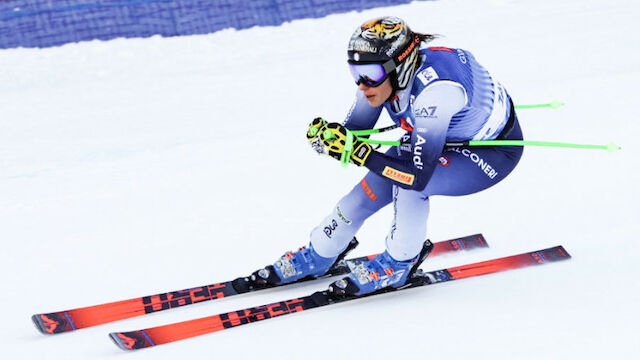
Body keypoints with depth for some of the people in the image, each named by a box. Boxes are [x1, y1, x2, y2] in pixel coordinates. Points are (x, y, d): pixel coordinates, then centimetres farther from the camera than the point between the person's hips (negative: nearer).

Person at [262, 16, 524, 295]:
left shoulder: (434, 89, -41)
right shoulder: (381, 73, -20)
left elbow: (419, 175, -40)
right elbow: (355, 131, -6)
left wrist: (359, 152, -45)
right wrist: (326, 133, -28)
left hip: (496, 150, -7)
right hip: (443, 135, 7)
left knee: (407, 183, -29)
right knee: (370, 190, -3)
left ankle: (399, 264, -3)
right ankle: (319, 255, 22)